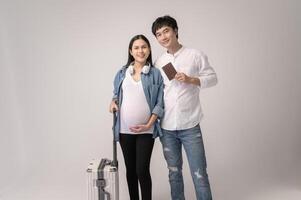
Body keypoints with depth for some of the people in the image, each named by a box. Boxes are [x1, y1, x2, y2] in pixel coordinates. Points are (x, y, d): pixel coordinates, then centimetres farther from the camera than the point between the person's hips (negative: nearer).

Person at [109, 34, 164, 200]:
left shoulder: (156, 73, -2)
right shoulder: (122, 73, 6)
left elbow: (160, 103, -3)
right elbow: (116, 94, 18)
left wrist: (149, 125, -11)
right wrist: (113, 102, -4)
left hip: (145, 130, -3)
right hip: (124, 129, 3)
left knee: (142, 170, -5)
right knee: (130, 169, 13)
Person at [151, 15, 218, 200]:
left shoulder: (195, 55, 0)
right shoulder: (158, 63, 9)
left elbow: (212, 78, 1)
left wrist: (190, 79, -13)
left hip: (190, 126, -3)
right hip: (167, 127, 3)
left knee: (199, 174, -1)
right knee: (174, 172, 14)